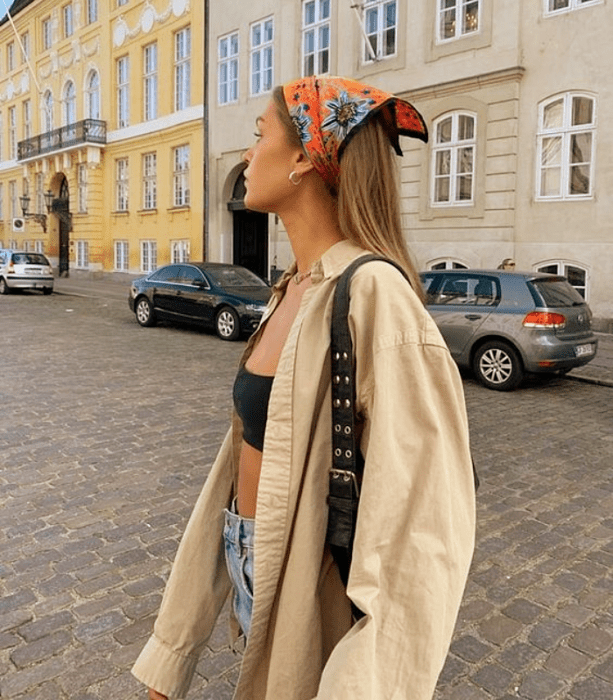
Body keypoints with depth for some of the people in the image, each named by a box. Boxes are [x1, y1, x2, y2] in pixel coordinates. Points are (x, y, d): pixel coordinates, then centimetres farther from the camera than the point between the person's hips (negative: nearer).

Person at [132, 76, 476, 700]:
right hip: (250, 568, 7)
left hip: (309, 594, -7)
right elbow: (246, 456, 5)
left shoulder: (371, 294, -24)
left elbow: (422, 538, -28)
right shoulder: (293, 288, 2)